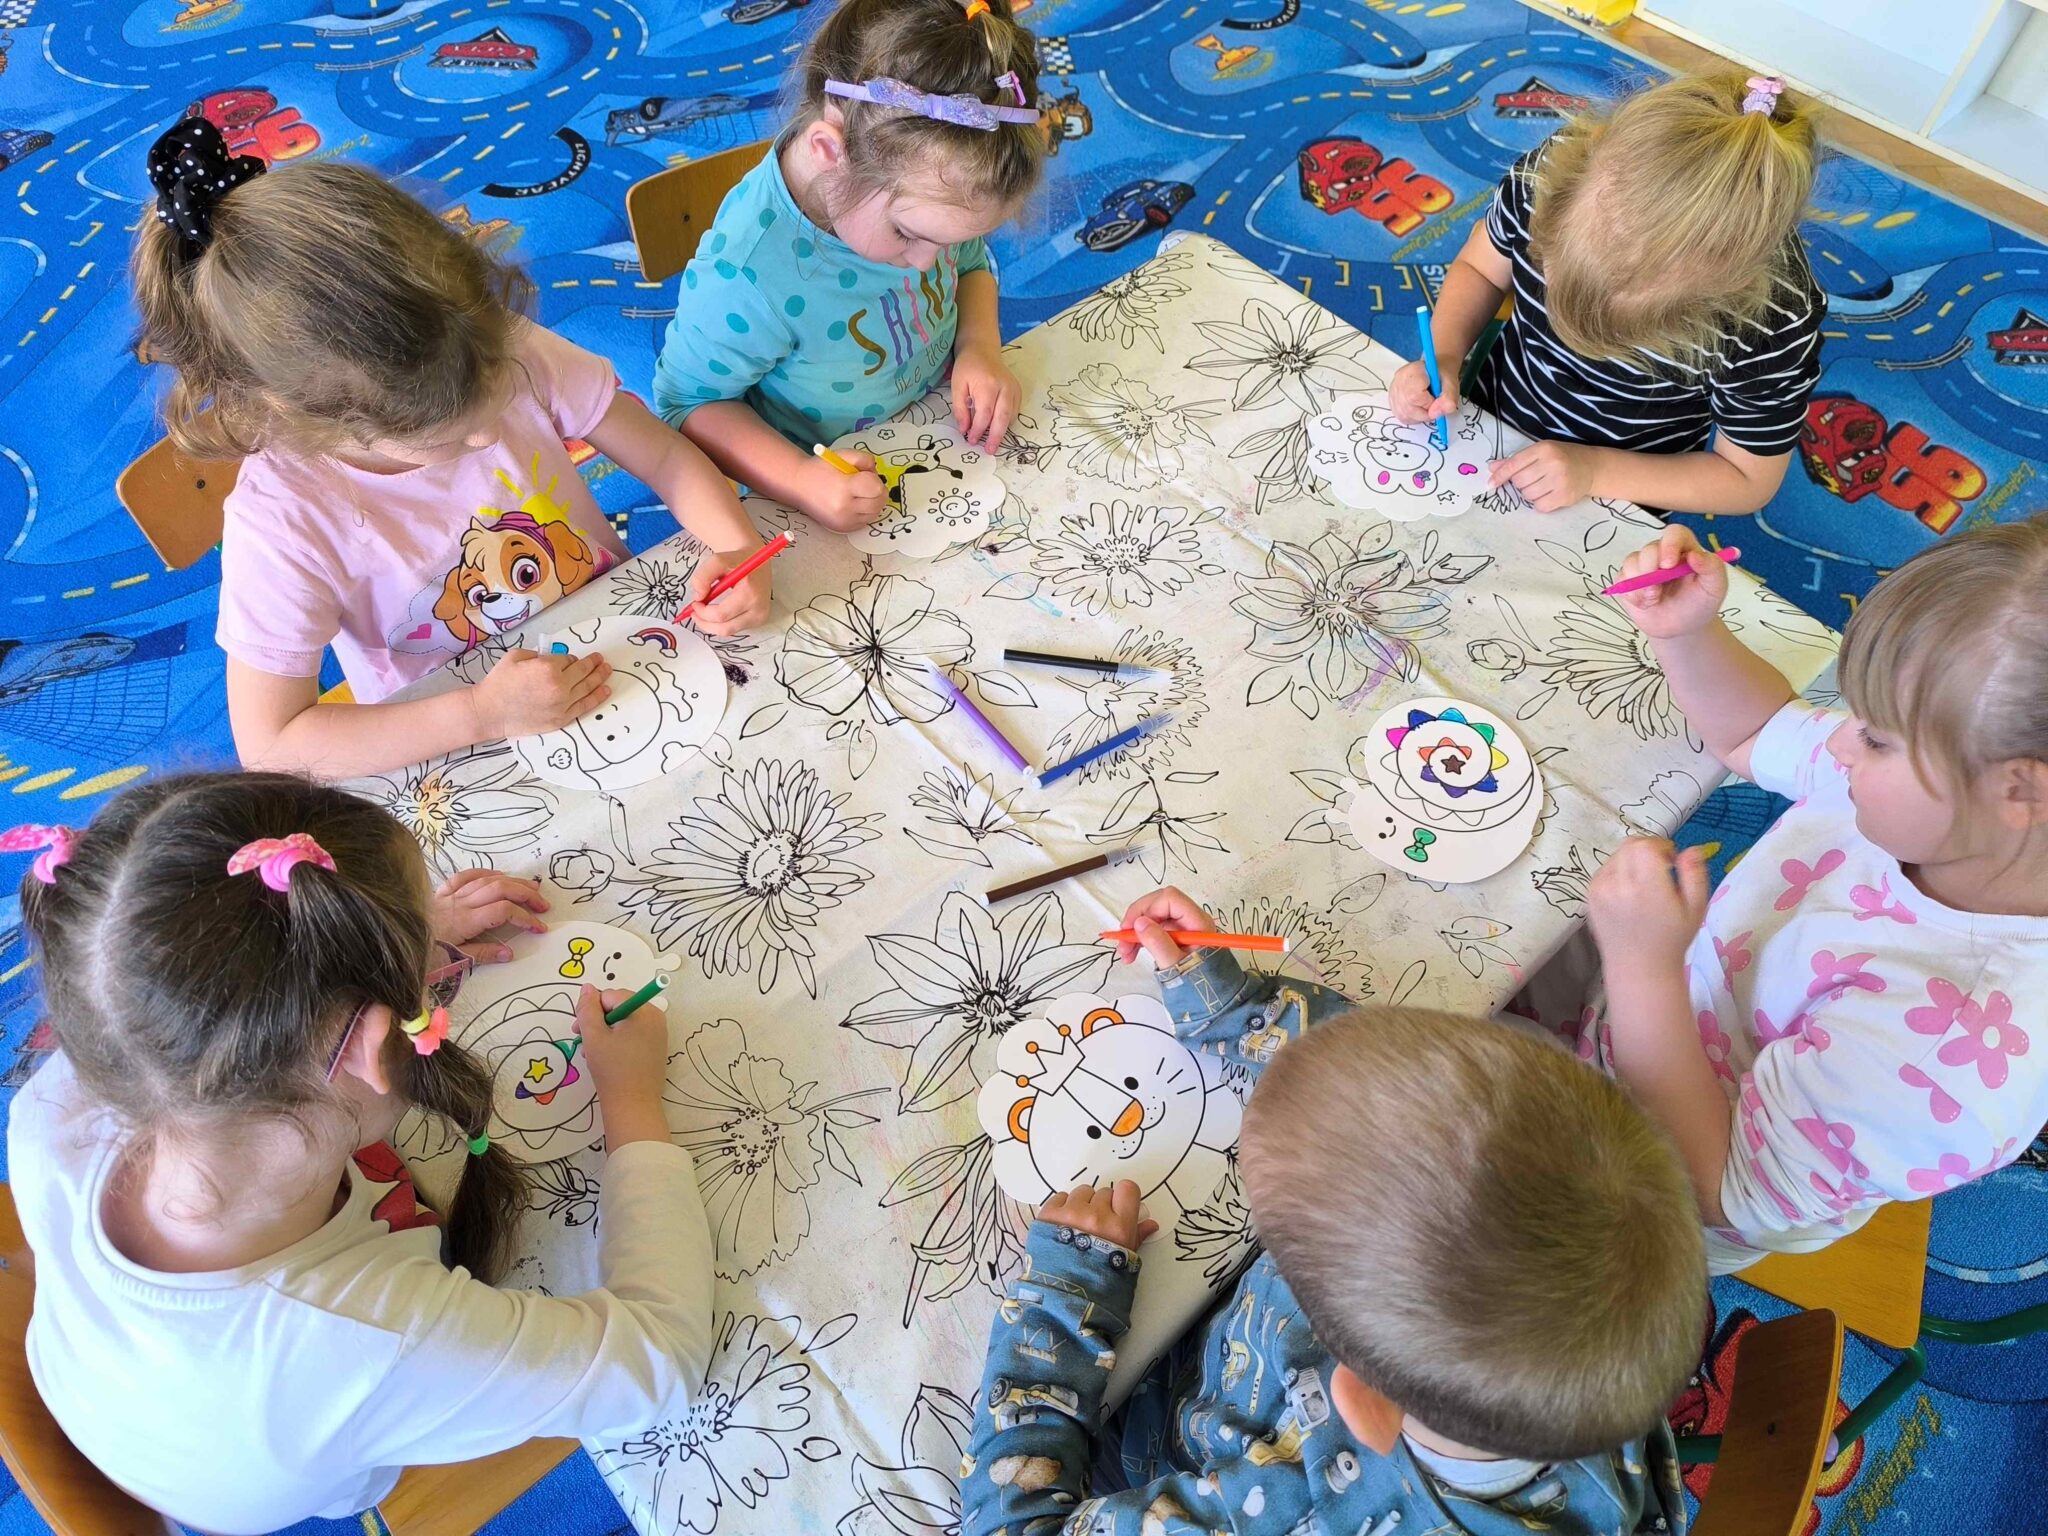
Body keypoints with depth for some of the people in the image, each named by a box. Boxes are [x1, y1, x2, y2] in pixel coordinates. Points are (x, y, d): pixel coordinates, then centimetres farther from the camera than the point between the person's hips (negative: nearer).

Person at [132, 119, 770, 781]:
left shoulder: (515, 355, -17)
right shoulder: (281, 522, -24)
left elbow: (667, 456, -6)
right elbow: (268, 747, -19)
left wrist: (740, 547, -26)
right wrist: (481, 713, -27)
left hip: (630, 645, 3)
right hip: (463, 762, -2)